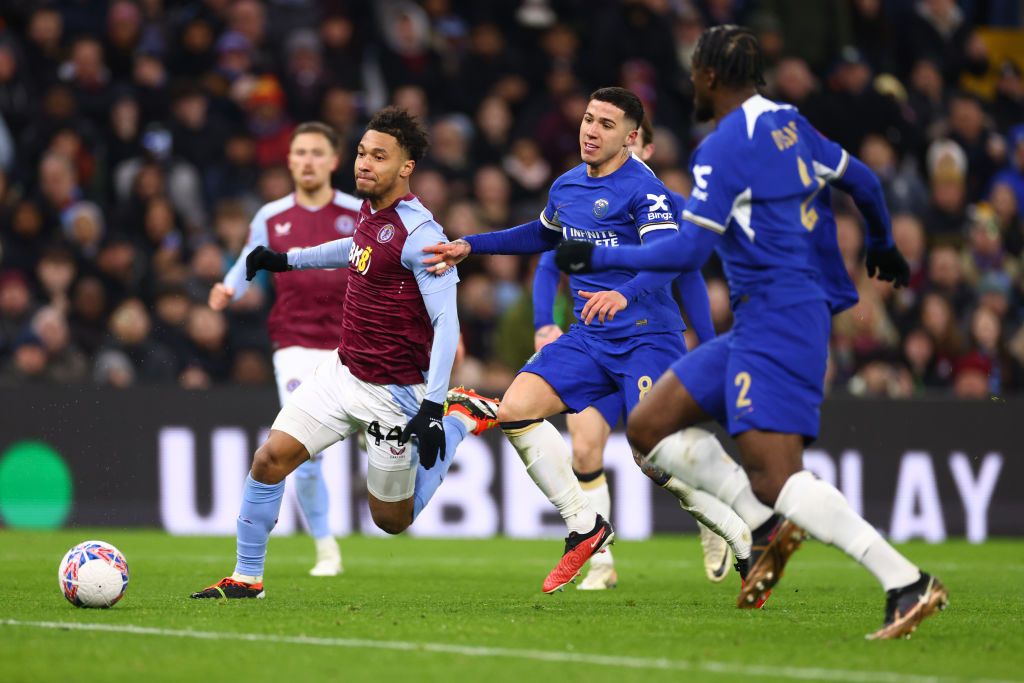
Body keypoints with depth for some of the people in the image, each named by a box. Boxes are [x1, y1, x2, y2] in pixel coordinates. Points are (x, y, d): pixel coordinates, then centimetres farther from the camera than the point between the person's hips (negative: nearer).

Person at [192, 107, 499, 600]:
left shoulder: (420, 235, -21)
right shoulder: (370, 211, 3)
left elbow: (446, 323, -23)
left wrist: (432, 409, -29)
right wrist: (286, 260, 35)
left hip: (392, 393, -7)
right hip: (342, 371, 7)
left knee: (392, 520, 8)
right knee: (270, 458, -7)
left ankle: (463, 416, 23)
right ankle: (246, 578, 6)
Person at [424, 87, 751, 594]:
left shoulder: (643, 189, -13)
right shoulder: (566, 188, 11)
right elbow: (543, 235, 32)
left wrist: (625, 294, -46)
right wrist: (470, 245, 28)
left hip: (647, 337, -7)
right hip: (590, 338, 7)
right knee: (515, 409, -8)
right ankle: (585, 527, 4)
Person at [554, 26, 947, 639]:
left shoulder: (722, 150, -13)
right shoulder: (788, 123, 12)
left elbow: (688, 251, -17)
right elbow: (862, 181, 23)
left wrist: (597, 257, -7)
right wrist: (883, 246, 43)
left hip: (775, 320, -10)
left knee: (775, 481, -18)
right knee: (650, 427, 11)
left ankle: (909, 583, -21)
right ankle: (768, 528, 3)